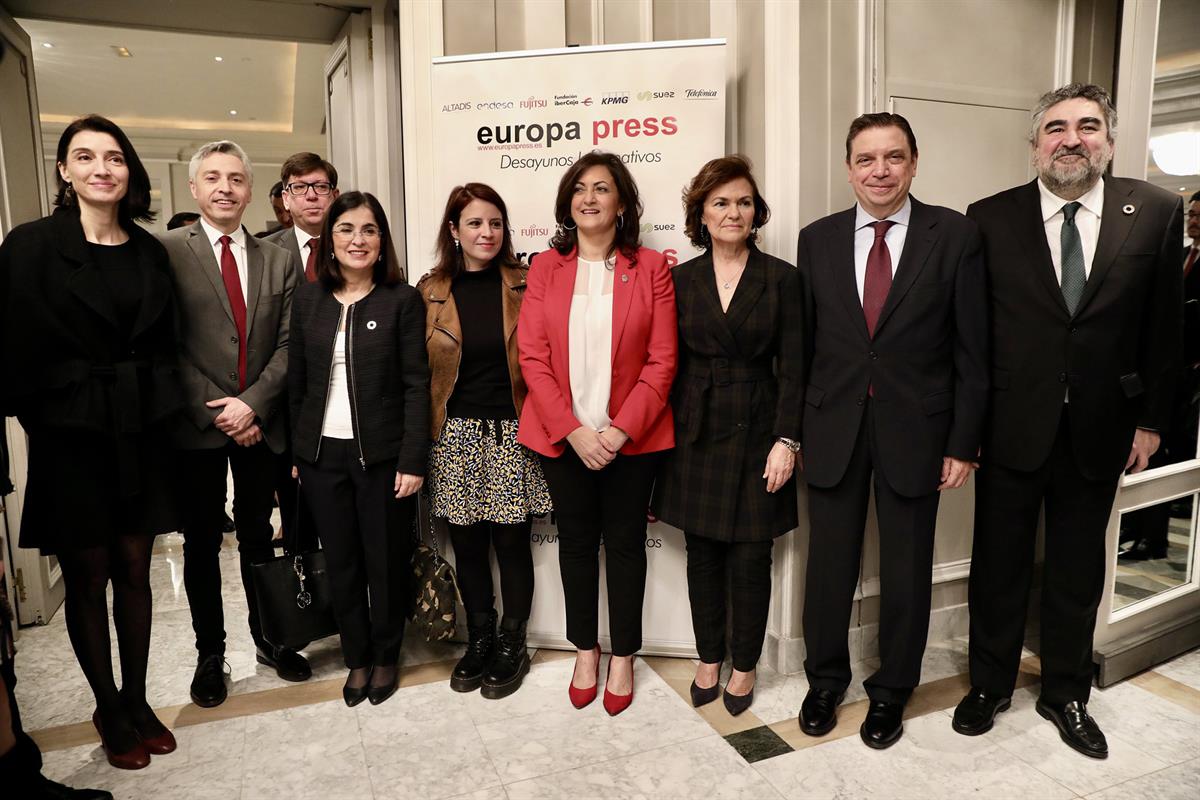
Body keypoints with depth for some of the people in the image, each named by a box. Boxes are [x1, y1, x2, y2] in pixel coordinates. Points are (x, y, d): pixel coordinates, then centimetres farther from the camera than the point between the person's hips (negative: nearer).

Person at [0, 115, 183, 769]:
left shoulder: (149, 251, 6)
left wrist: (160, 407, 2)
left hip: (140, 432, 3)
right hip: (70, 436, -3)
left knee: (134, 569, 11)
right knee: (89, 575, 9)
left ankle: (137, 700, 27)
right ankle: (109, 712, 26)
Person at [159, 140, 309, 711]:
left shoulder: (277, 261, 6)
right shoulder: (166, 251, -4)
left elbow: (287, 344, 1)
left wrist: (252, 403, -11)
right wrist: (216, 412, -12)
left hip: (258, 422, 3)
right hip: (195, 426, -2)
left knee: (258, 537, 14)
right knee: (201, 544, 10)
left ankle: (268, 639, 29)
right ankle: (210, 652, 25)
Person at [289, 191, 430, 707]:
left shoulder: (402, 299, -4)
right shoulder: (308, 300, 6)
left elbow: (416, 385, -7)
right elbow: (297, 381, 10)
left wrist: (412, 460, -11)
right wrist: (296, 452, 8)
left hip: (382, 453, -3)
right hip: (322, 453, 3)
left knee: (386, 563, 8)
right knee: (340, 564, 12)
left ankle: (385, 657, 30)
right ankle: (357, 659, 31)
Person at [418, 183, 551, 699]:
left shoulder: (522, 285, 1)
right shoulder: (431, 291, 3)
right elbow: (418, 370, 4)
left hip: (510, 432, -1)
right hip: (456, 435, 2)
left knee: (511, 542, 6)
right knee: (467, 544, 11)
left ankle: (511, 646, 24)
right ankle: (478, 639, 30)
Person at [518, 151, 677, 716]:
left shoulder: (650, 268, -1)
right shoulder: (546, 267, 3)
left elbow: (662, 360, -5)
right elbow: (532, 356, -3)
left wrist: (621, 429, -14)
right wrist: (572, 430, -12)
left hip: (631, 436, -1)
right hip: (562, 436, 2)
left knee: (625, 543, 10)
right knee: (576, 542, 14)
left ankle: (623, 658, 29)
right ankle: (585, 652, 32)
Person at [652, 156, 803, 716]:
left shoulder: (781, 278, -1)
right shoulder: (681, 279, 4)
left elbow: (792, 368, -3)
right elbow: (669, 363, 5)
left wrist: (786, 440, -10)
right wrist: (667, 438, 2)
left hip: (757, 433, -2)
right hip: (696, 434, 2)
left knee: (750, 560, 6)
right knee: (703, 556, 11)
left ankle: (745, 666, 26)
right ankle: (709, 660, 30)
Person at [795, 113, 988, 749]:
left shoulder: (955, 235, -3)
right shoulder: (817, 240, 3)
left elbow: (971, 349, -3)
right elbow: (802, 343, 5)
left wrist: (963, 443, -6)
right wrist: (793, 430, 3)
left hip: (915, 428, -1)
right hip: (833, 427, 2)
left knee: (906, 570, 12)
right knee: (829, 564, 12)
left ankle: (891, 691, 33)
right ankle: (825, 681, 34)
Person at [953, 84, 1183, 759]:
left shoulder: (1157, 212, -1)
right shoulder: (990, 219, -4)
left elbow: (1163, 325, 3)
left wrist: (1151, 420, 3)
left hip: (1099, 431, 1)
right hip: (1011, 427, -1)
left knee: (1078, 571, 15)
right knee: (998, 565, 12)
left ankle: (1067, 695, 36)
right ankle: (990, 684, 33)